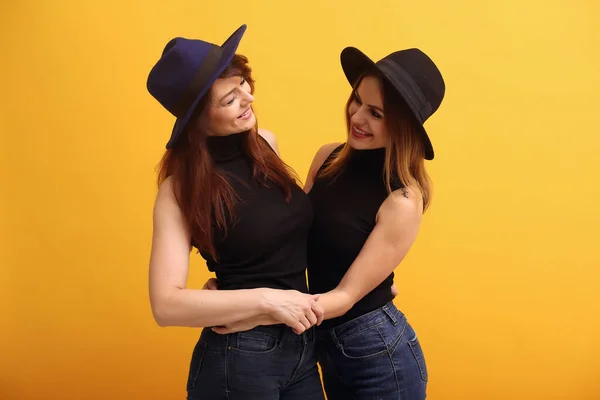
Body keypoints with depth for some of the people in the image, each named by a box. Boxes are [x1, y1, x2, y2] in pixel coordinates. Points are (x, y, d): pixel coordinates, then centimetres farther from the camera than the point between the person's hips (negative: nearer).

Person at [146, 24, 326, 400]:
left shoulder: (265, 144, 0)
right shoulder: (181, 188, -15)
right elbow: (166, 304, -20)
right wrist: (266, 299, -25)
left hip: (304, 345, 6)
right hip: (238, 359, -5)